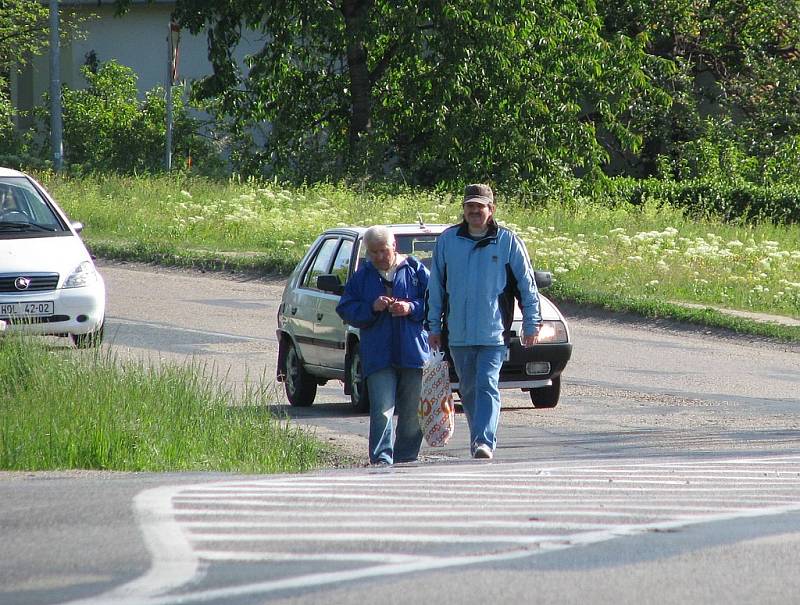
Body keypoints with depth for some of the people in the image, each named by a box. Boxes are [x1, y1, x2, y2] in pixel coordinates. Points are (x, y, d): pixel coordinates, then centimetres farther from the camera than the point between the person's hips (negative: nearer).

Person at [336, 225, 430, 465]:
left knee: (412, 414, 5)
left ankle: (406, 460, 15)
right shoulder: (362, 275, 11)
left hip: (414, 354, 1)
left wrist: (411, 308, -11)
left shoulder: (415, 270, 7)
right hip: (378, 355, 0)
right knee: (382, 410, -13)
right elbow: (346, 309, 7)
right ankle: (381, 460, -19)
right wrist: (372, 308, -10)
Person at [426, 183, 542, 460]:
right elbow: (436, 286, 13)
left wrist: (531, 323, 2)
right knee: (469, 391, 10)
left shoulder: (508, 241, 0)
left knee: (487, 387, -15)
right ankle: (479, 443, 22)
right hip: (458, 332, 3)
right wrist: (434, 325, 12)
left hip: (493, 332, -3)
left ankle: (484, 443, -23)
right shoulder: (447, 240, 7)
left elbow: (527, 284, 5)